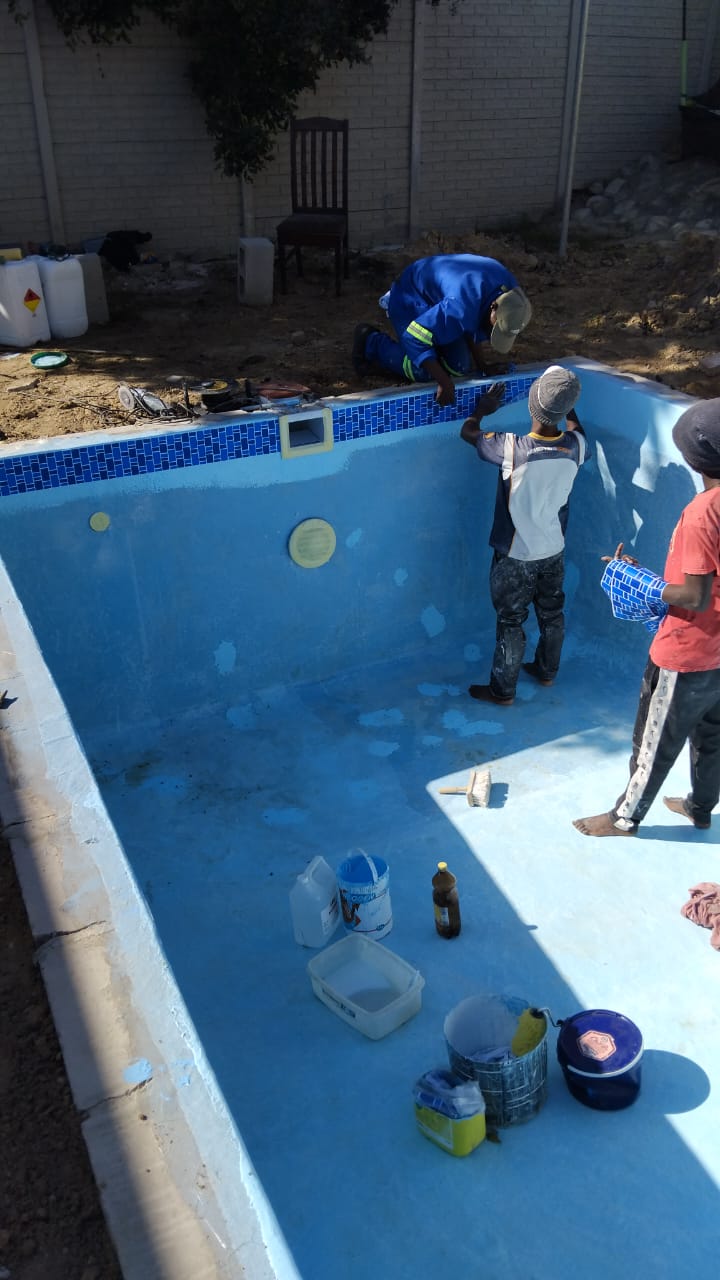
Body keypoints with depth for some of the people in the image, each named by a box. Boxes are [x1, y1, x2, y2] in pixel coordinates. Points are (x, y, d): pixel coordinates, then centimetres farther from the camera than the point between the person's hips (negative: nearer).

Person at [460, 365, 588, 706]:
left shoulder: (512, 449, -29)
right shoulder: (576, 446, -16)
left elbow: (467, 431, -10)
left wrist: (483, 407, 7)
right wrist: (566, 406, 23)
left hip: (516, 556, -4)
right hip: (554, 551, 5)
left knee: (510, 623, 10)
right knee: (552, 614, 23)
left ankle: (502, 690, 24)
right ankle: (546, 670, 44)